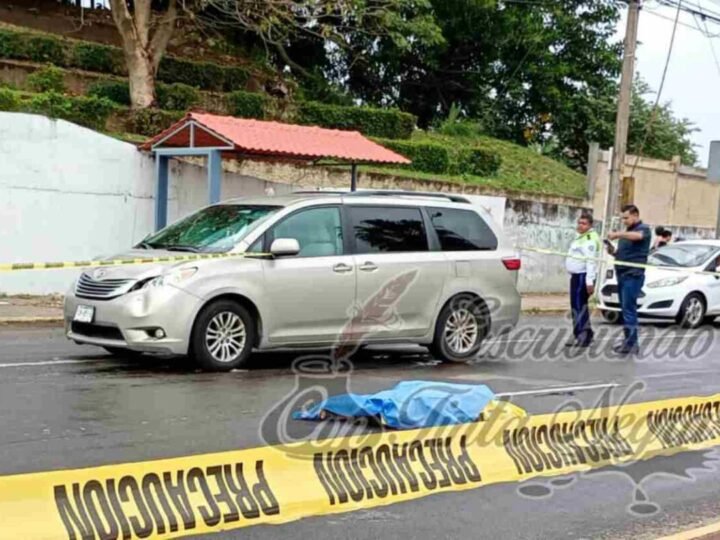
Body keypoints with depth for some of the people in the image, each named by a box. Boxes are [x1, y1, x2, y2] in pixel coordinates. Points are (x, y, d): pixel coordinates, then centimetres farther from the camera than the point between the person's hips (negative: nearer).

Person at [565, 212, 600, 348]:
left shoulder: (590, 239, -14)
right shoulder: (582, 237, 19)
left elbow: (591, 261, -22)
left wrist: (589, 281, -28)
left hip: (583, 276, -11)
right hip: (577, 275, 11)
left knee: (578, 305, -11)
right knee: (580, 306, 14)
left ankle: (581, 335, -10)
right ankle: (586, 334, 20)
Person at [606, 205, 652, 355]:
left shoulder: (643, 229, -5)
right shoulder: (627, 232, 22)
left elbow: (637, 236, -30)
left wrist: (618, 234, -30)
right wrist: (614, 252, 7)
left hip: (633, 275, -9)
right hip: (622, 274, 9)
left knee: (629, 309, -11)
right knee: (626, 309, 9)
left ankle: (632, 343, -9)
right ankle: (628, 341, 13)